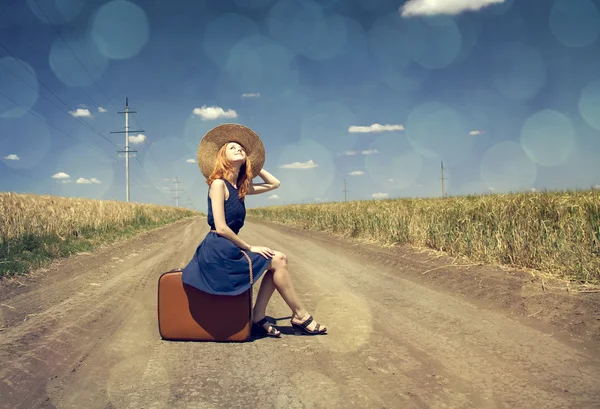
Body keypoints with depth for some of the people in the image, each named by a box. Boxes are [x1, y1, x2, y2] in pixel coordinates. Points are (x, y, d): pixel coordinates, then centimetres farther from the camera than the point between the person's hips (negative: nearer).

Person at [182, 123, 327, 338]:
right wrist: (250, 247, -12)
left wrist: (252, 165, 20)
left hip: (229, 248, 9)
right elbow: (220, 228, -17)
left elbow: (274, 183, 24)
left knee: (279, 259, -3)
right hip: (218, 250, -9)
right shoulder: (218, 184, -11)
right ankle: (301, 316, 3)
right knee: (277, 261, -10)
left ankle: (258, 318, -1)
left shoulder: (241, 187, 13)